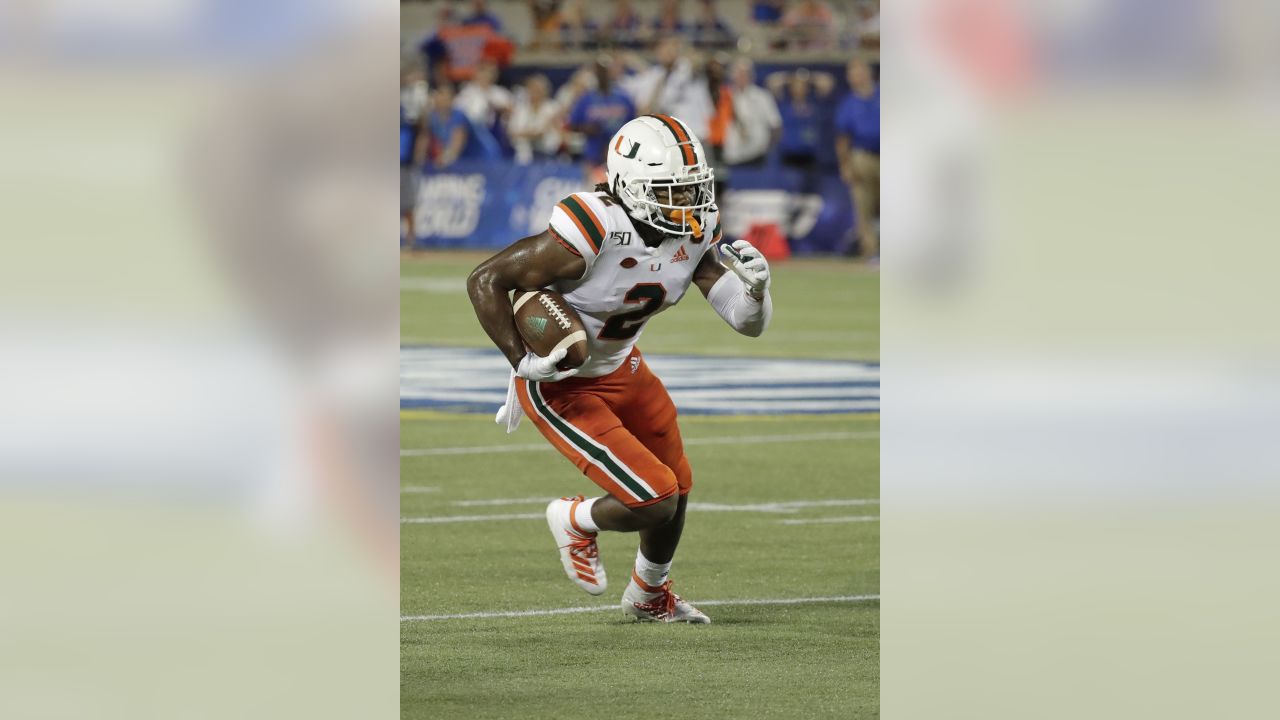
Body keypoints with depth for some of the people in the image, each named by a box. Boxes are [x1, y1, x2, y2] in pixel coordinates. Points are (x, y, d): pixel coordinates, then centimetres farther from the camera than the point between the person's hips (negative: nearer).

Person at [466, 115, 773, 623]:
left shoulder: (697, 233, -12)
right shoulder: (594, 233, -33)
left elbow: (749, 324, -8)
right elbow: (485, 281, -24)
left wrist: (755, 288, -30)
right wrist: (522, 362, -28)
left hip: (620, 368, 8)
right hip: (561, 386, -8)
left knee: (677, 487, 19)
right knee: (655, 501, -13)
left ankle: (649, 596, 48)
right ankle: (575, 522, 21)